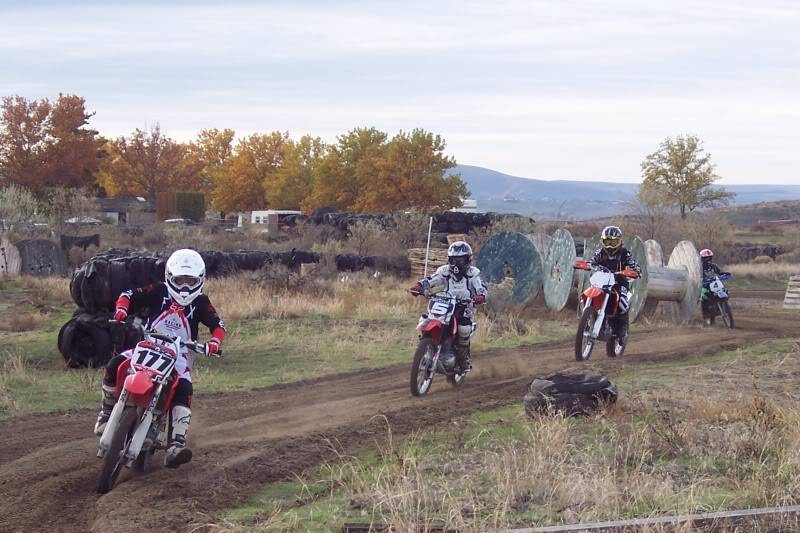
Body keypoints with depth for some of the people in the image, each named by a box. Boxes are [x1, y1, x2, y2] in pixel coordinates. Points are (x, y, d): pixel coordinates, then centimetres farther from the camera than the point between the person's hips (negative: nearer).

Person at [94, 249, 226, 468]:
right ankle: (107, 411, -1)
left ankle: (176, 444, -37)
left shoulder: (200, 302, 2)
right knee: (114, 366, -24)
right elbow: (129, 295, 2)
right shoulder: (159, 291, 1)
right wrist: (121, 310, -19)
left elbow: (218, 325, -3)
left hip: (179, 357, 0)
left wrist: (214, 342, -25)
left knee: (184, 391, -29)